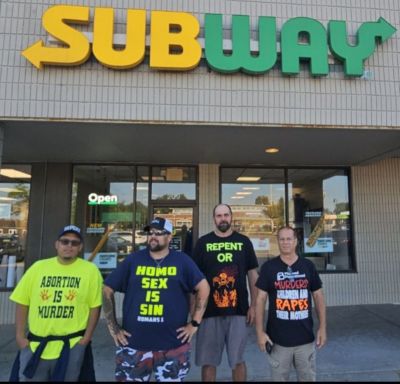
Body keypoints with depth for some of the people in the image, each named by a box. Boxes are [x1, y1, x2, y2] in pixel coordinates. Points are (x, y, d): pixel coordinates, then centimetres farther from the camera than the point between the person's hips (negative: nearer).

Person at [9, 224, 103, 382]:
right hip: (35, 345, 3)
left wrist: (87, 338, -8)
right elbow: (22, 302, 5)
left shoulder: (90, 270, -7)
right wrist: (20, 336, 1)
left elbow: (95, 306, -5)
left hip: (72, 346, -2)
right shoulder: (38, 267, 1)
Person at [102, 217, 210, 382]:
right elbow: (107, 289, 5)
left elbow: (203, 288, 1)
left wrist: (194, 323, -3)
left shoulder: (182, 260, -1)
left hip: (174, 346, -1)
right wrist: (113, 327, 1)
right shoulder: (133, 260, 1)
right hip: (133, 344, 1)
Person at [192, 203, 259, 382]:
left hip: (238, 310, 0)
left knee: (238, 360, 13)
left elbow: (252, 275, 6)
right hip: (209, 310, 0)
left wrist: (253, 305, 1)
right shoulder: (203, 242, 1)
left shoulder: (244, 241, 3)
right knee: (208, 361, 11)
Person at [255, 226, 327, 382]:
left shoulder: (308, 266, 2)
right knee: (279, 378, 13)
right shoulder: (268, 267, -5)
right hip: (278, 338, -2)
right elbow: (260, 299, -4)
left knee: (308, 378, 18)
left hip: (306, 338, 2)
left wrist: (322, 327, 2)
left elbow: (318, 296, 7)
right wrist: (260, 331, -8)